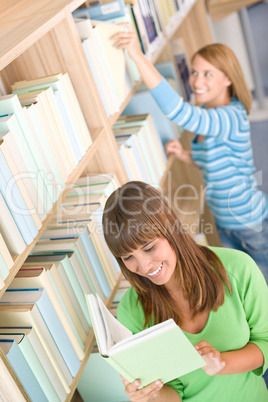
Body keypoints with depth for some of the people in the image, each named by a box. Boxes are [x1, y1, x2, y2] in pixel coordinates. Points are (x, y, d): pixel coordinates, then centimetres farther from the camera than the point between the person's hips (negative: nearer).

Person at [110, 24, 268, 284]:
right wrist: (184, 155, -7)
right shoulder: (206, 113, -1)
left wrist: (138, 56, -49)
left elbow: (177, 111, -48)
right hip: (224, 221, 8)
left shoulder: (232, 117, -29)